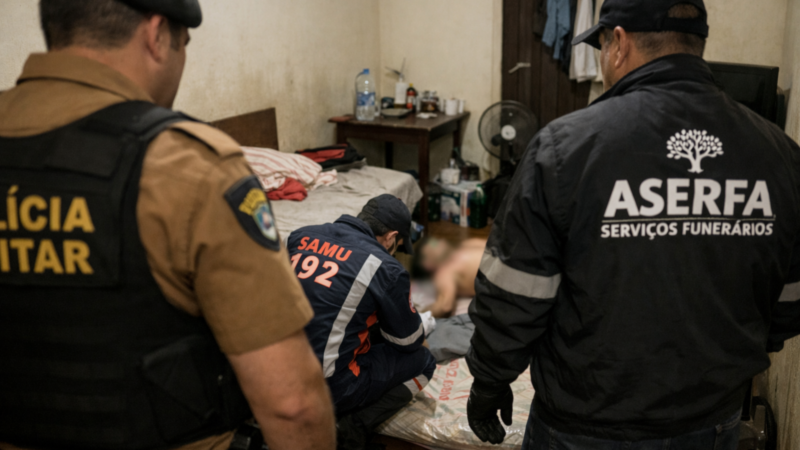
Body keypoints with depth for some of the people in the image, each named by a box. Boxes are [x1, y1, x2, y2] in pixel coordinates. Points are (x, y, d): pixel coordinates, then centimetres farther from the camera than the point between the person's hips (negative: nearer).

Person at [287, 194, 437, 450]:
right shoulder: (385, 269, -11)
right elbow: (409, 342, 3)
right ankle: (352, 428, -1)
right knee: (422, 362, 11)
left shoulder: (301, 237, 4)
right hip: (326, 390, -6)